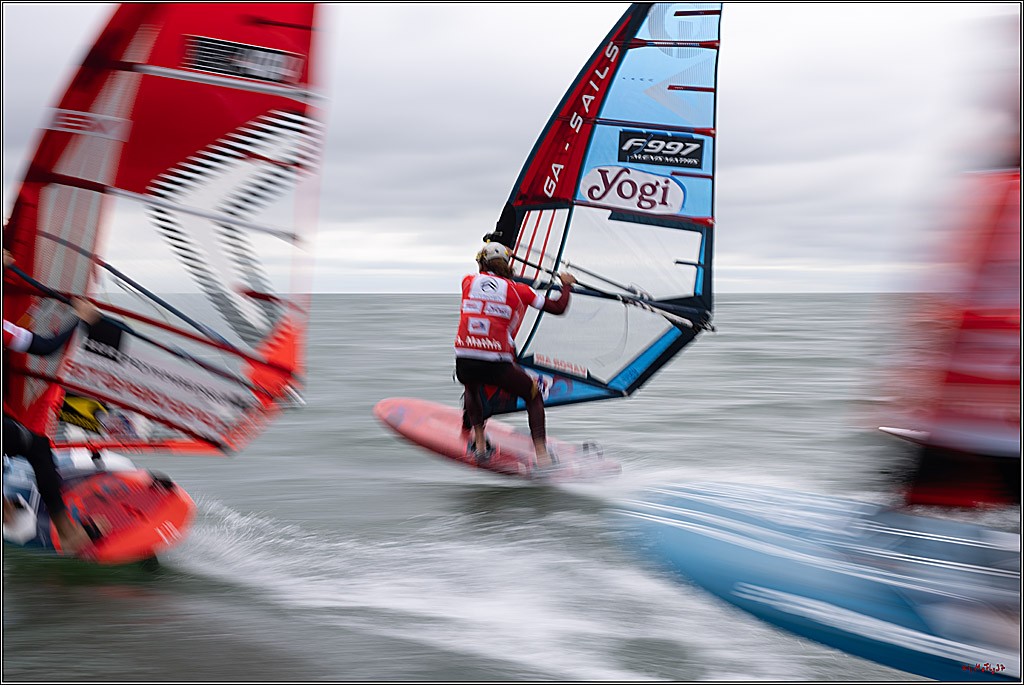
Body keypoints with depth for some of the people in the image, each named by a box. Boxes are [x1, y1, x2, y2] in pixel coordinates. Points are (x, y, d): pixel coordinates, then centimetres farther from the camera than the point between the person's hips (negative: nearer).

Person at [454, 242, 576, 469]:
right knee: (534, 397, 22)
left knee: (471, 386, 39)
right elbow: (558, 308, 12)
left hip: (464, 364, 2)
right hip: (497, 366, -2)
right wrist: (566, 285, 31)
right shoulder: (519, 290, 7)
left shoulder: (468, 281, 13)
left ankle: (479, 441, 31)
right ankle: (540, 452, 6)